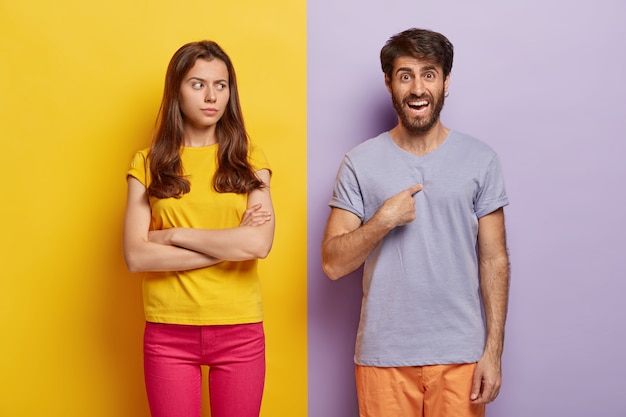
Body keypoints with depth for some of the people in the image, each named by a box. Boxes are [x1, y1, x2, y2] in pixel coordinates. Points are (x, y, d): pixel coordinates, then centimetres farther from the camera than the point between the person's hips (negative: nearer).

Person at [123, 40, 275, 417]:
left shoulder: (249, 159, 3)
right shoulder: (148, 164, 2)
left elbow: (260, 244, -13)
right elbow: (136, 256, -10)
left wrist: (174, 235, -11)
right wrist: (231, 245, -12)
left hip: (240, 330, 0)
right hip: (168, 331, 0)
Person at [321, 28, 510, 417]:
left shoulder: (480, 159, 0)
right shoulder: (360, 163, -1)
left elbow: (494, 260, 1)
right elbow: (333, 264, -2)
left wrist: (493, 351, -4)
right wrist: (383, 220, -17)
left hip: (460, 355, 0)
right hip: (384, 355, 0)